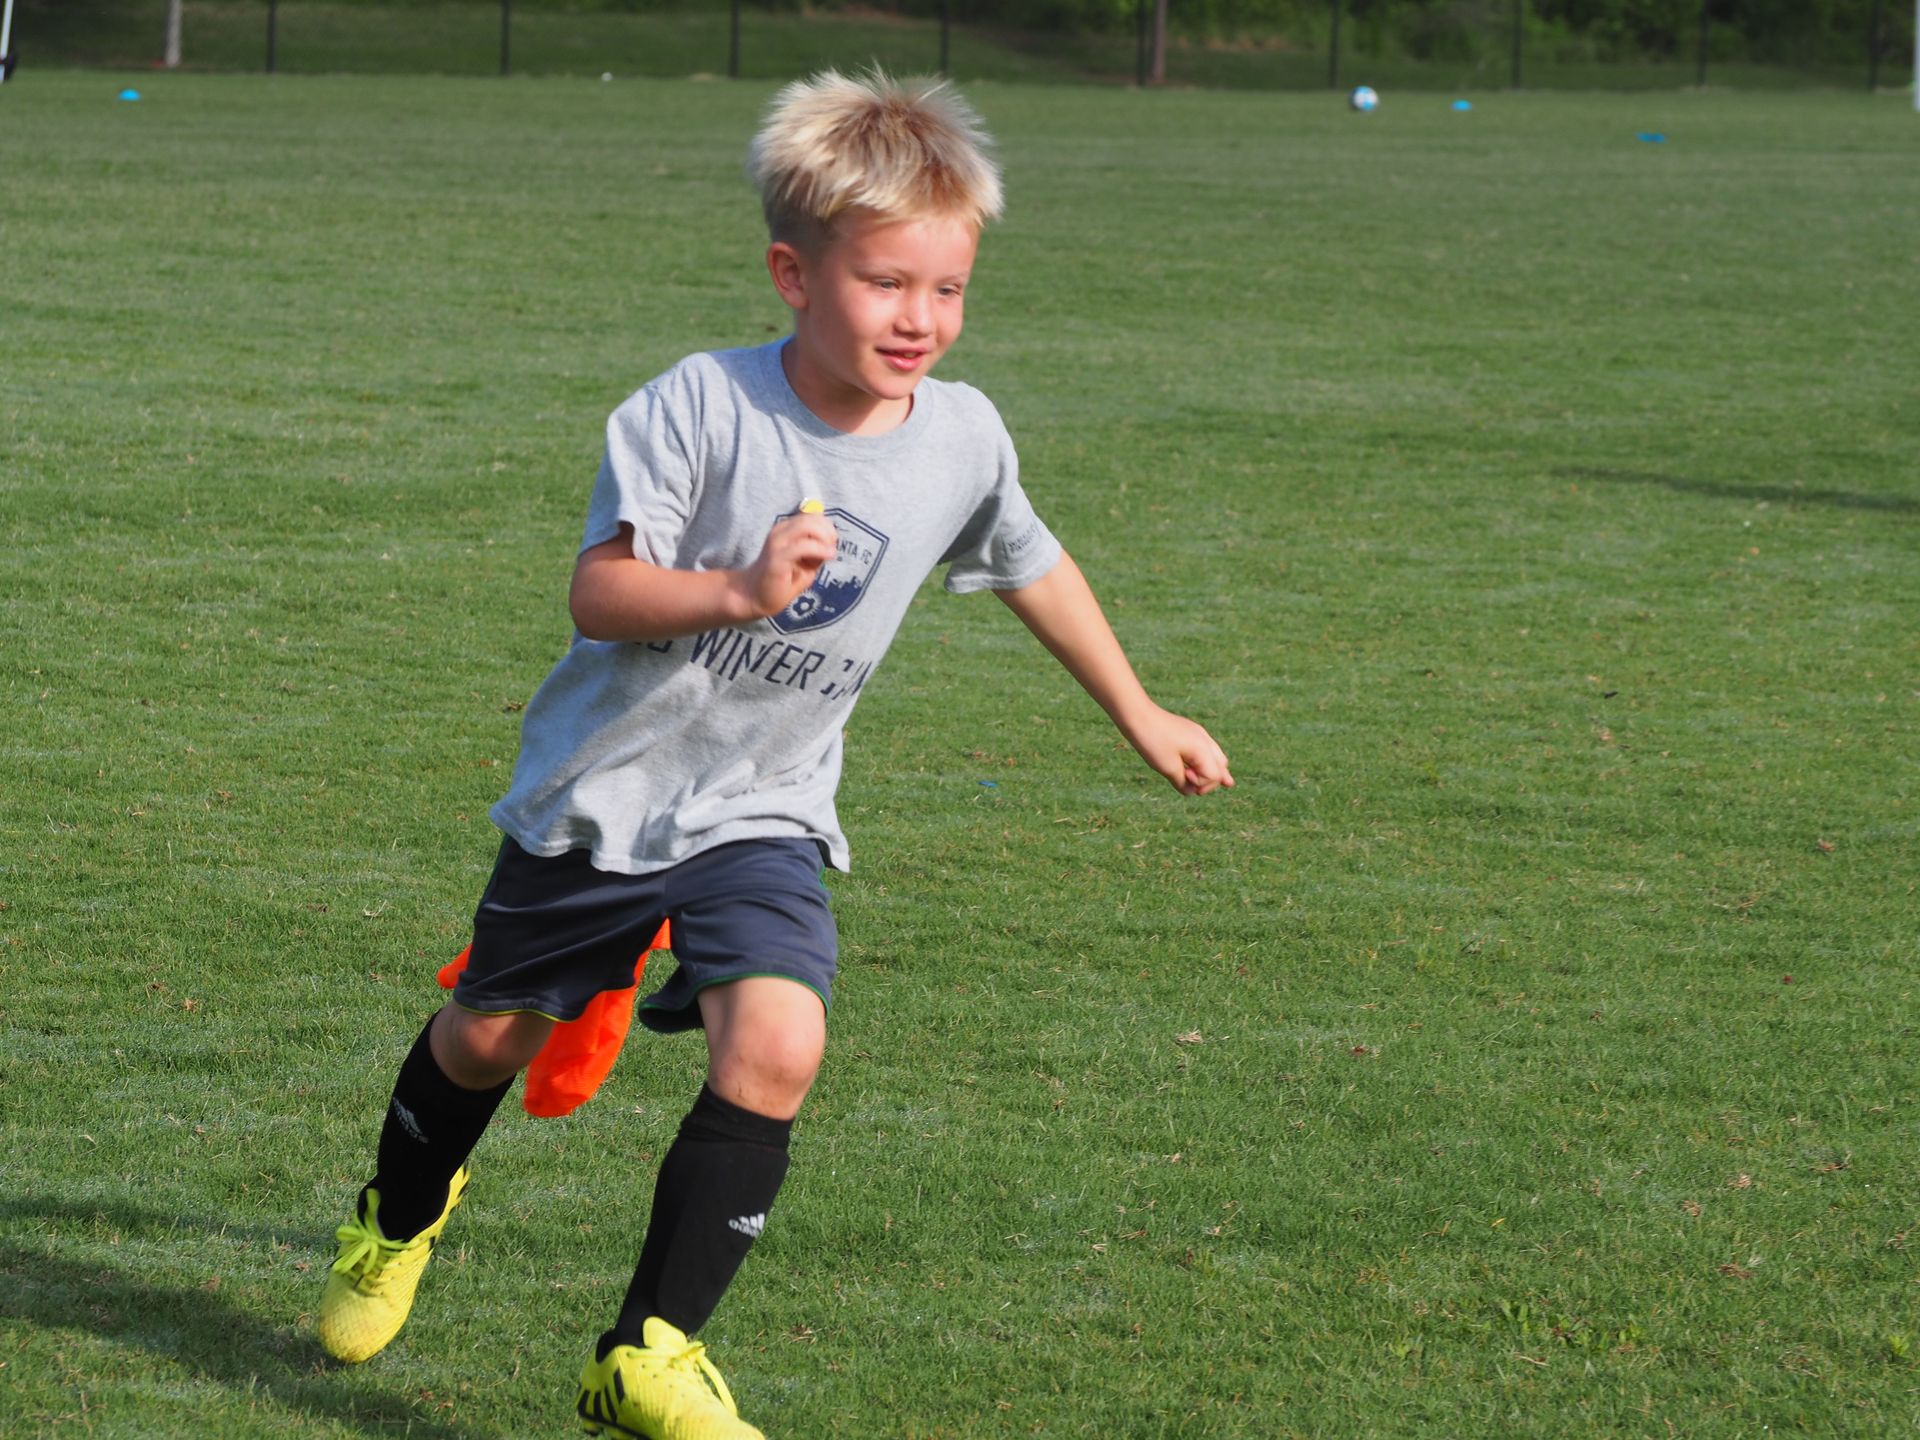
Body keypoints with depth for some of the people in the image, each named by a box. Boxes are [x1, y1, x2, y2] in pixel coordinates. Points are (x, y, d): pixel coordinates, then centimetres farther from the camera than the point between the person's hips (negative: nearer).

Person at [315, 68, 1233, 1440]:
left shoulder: (963, 439, -9)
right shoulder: (702, 409, -22)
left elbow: (1032, 566, 12)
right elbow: (599, 593, -24)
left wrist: (1142, 717, 23)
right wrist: (736, 590, -42)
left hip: (763, 812, 2)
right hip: (606, 792, -2)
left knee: (777, 1047, -22)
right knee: (488, 1038, 16)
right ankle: (399, 1220, 49)